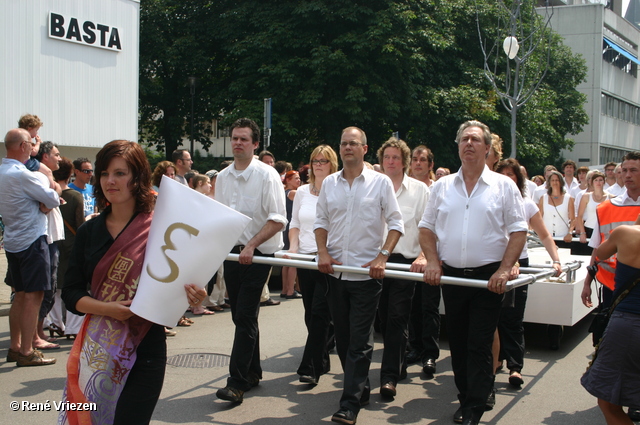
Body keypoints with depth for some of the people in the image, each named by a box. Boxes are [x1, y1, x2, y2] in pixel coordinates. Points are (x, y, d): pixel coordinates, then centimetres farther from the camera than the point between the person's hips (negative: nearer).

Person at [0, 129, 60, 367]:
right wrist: (48, 202, 6)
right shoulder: (21, 174, -18)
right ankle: (26, 352, -3)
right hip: (32, 240, -9)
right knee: (33, 296, -5)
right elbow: (52, 200, -14)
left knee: (21, 295, 15)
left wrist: (41, 203, -1)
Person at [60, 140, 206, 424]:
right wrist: (109, 308, -15)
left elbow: (180, 282, -3)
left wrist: (192, 295, -26)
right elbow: (71, 294, 3)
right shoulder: (89, 232, 5)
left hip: (144, 349, -3)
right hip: (97, 348, 4)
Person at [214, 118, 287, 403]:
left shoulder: (267, 175, -10)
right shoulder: (223, 177, 9)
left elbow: (277, 220, -15)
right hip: (231, 252, 6)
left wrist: (251, 245, -23)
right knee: (240, 316, 12)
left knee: (245, 317, -7)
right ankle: (252, 373, 26)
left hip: (258, 254, -6)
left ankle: (237, 382, -3)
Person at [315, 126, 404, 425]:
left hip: (366, 272, -4)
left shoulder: (380, 182, -2)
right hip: (335, 270, 4)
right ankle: (361, 388, 29)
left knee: (360, 341, -4)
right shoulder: (329, 183, 9)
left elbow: (396, 224, -2)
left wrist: (382, 257, -13)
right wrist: (323, 252, -2)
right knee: (342, 337, 12)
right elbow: (320, 221, 13)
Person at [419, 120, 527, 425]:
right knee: (458, 342, 11)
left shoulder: (503, 186, 0)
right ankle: (466, 398, 26)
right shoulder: (442, 186, 8)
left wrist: (504, 269, -13)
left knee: (479, 346, -2)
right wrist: (432, 262, -3)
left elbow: (518, 231, -3)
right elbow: (426, 227, 11)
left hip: (488, 277, -3)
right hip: (451, 275, 3)